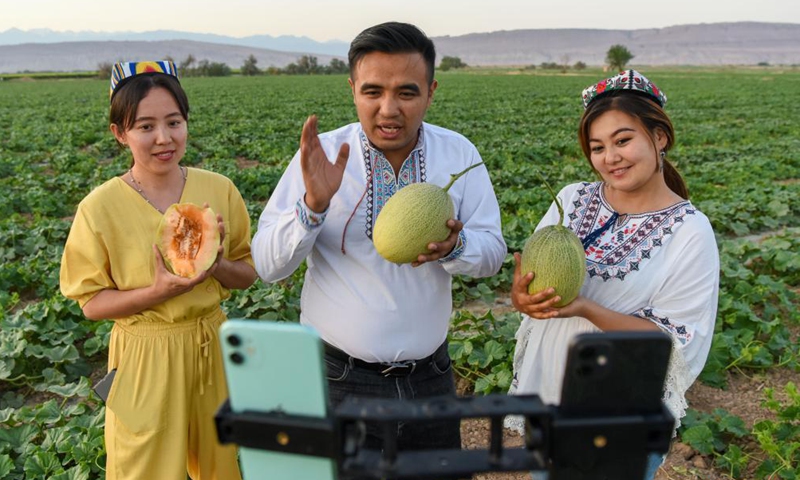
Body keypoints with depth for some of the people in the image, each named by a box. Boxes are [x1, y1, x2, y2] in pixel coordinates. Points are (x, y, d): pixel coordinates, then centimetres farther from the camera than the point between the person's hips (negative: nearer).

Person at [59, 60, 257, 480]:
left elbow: (247, 274, 2)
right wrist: (158, 292, -23)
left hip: (213, 346, 3)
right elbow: (91, 303, -7)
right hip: (145, 356, -2)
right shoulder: (100, 208, -13)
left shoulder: (219, 190, -6)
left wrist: (217, 265, -20)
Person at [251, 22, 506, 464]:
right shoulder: (321, 157, -10)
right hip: (339, 378, -2)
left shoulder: (459, 154, -3)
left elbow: (492, 252, -2)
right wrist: (314, 204, -29)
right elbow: (267, 266, -12)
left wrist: (454, 247, -25)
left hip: (429, 377, 3)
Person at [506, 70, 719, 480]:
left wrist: (587, 309, -29)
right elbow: (530, 274, 1)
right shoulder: (573, 199, -3)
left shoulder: (690, 232, -14)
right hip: (546, 390, 4)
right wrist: (522, 295, -24)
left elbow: (677, 343, -16)